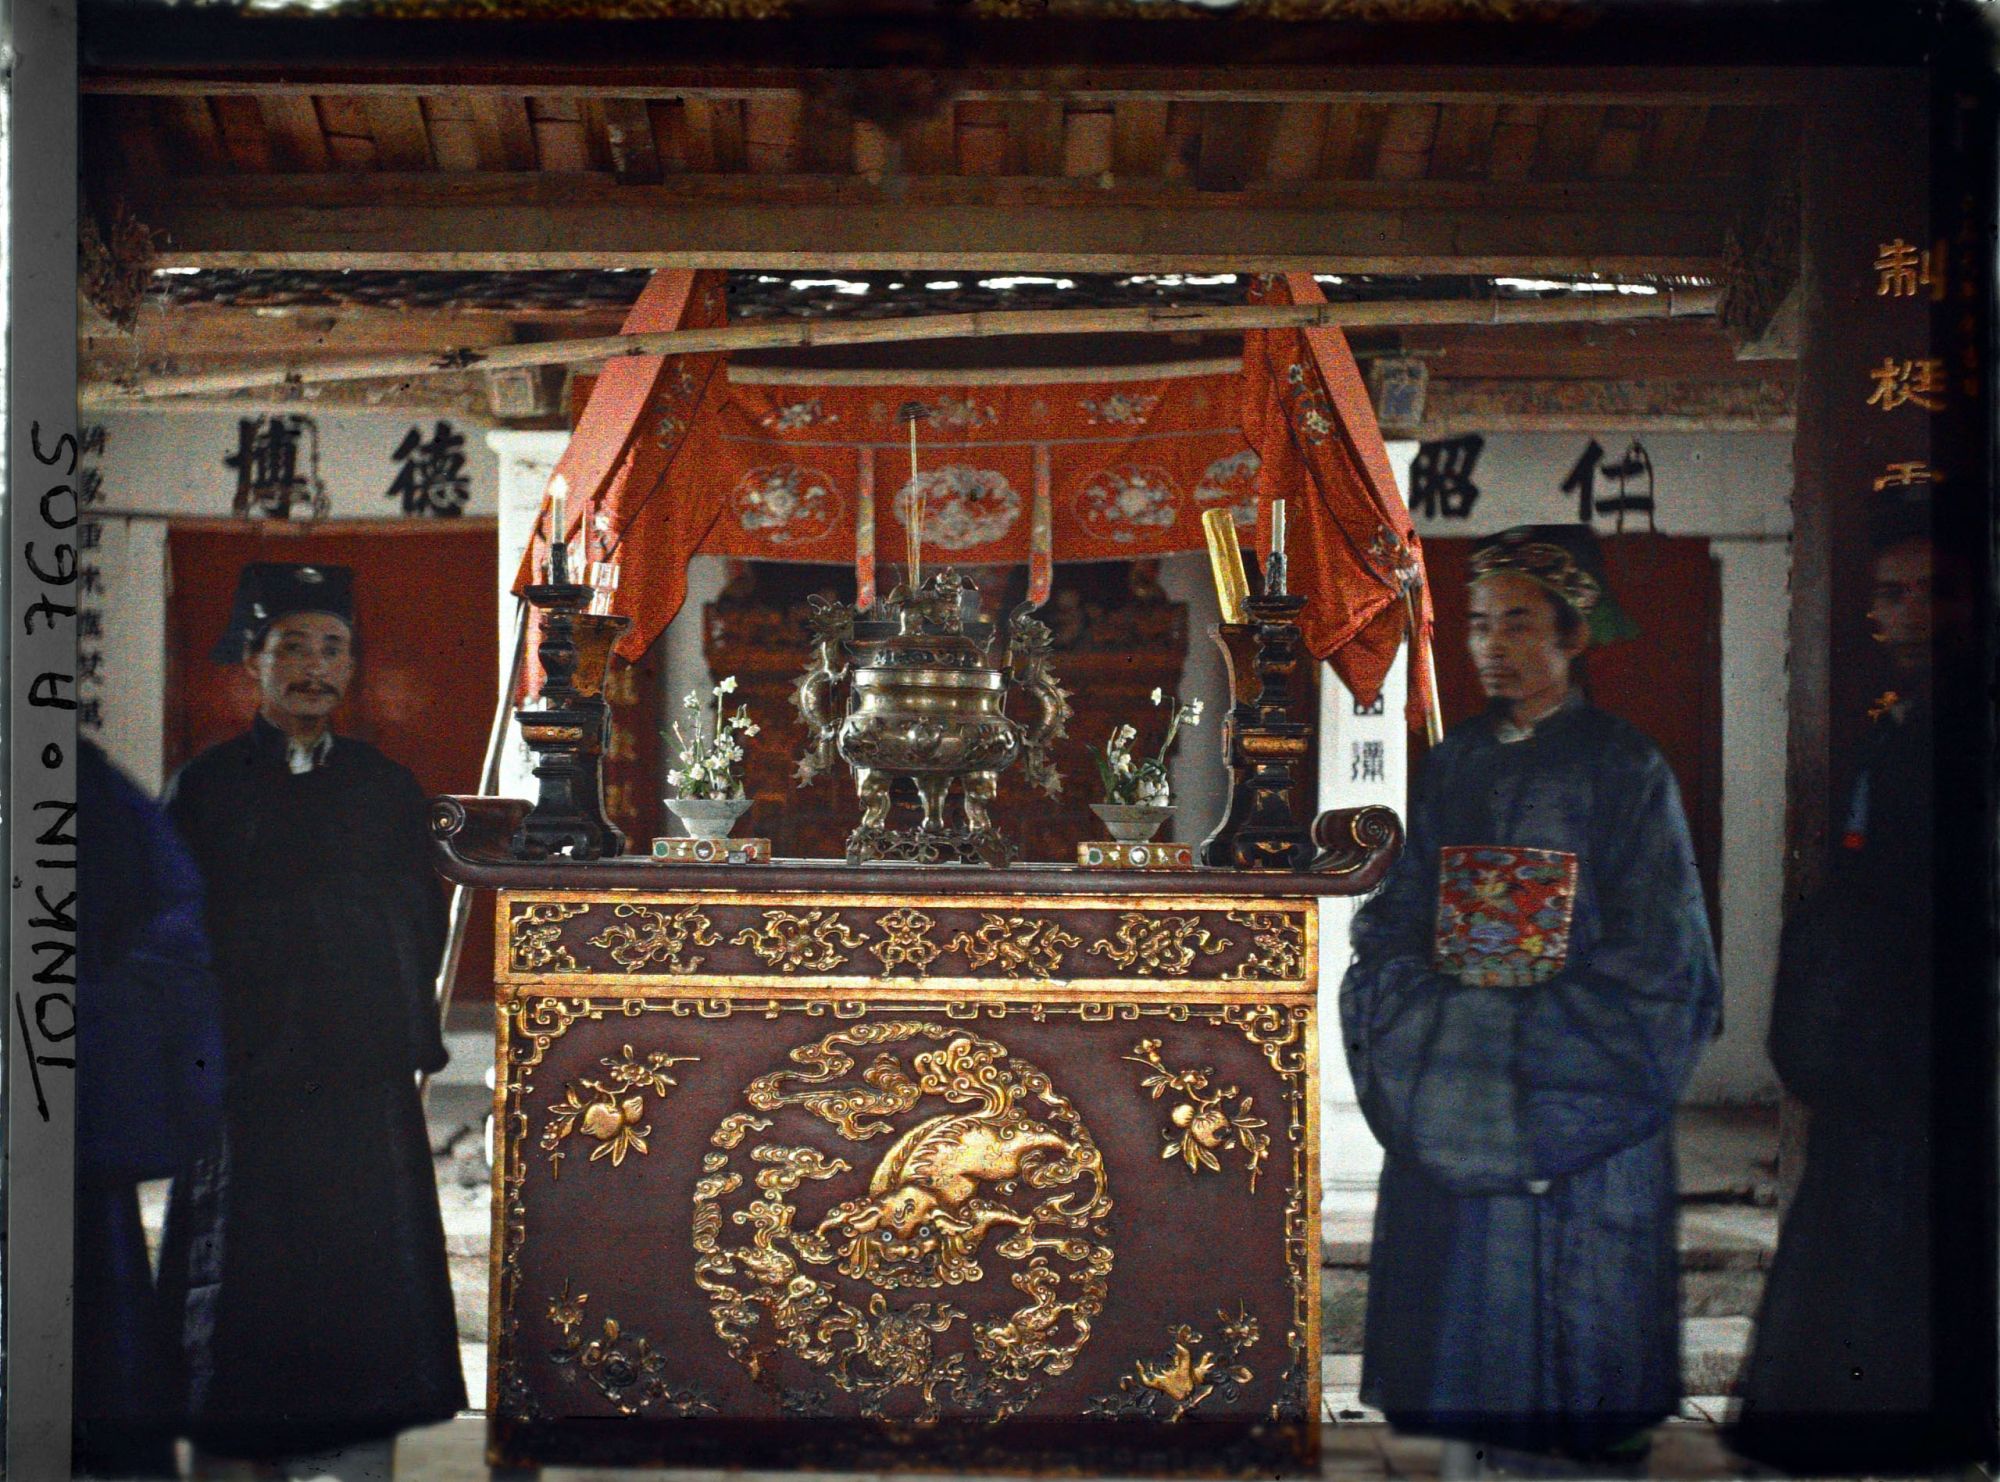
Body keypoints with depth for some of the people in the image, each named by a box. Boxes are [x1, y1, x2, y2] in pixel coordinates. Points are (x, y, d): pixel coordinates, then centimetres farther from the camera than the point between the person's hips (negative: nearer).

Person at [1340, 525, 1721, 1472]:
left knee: (1569, 1316, -1)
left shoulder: (1625, 771, -2)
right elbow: (1395, 930, 10)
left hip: (1580, 1108, -4)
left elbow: (1653, 964, -6)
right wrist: (1434, 1029, -9)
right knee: (1461, 1314, 4)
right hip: (1450, 1115, 4)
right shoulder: (1453, 766, 10)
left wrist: (1512, 1038, -12)